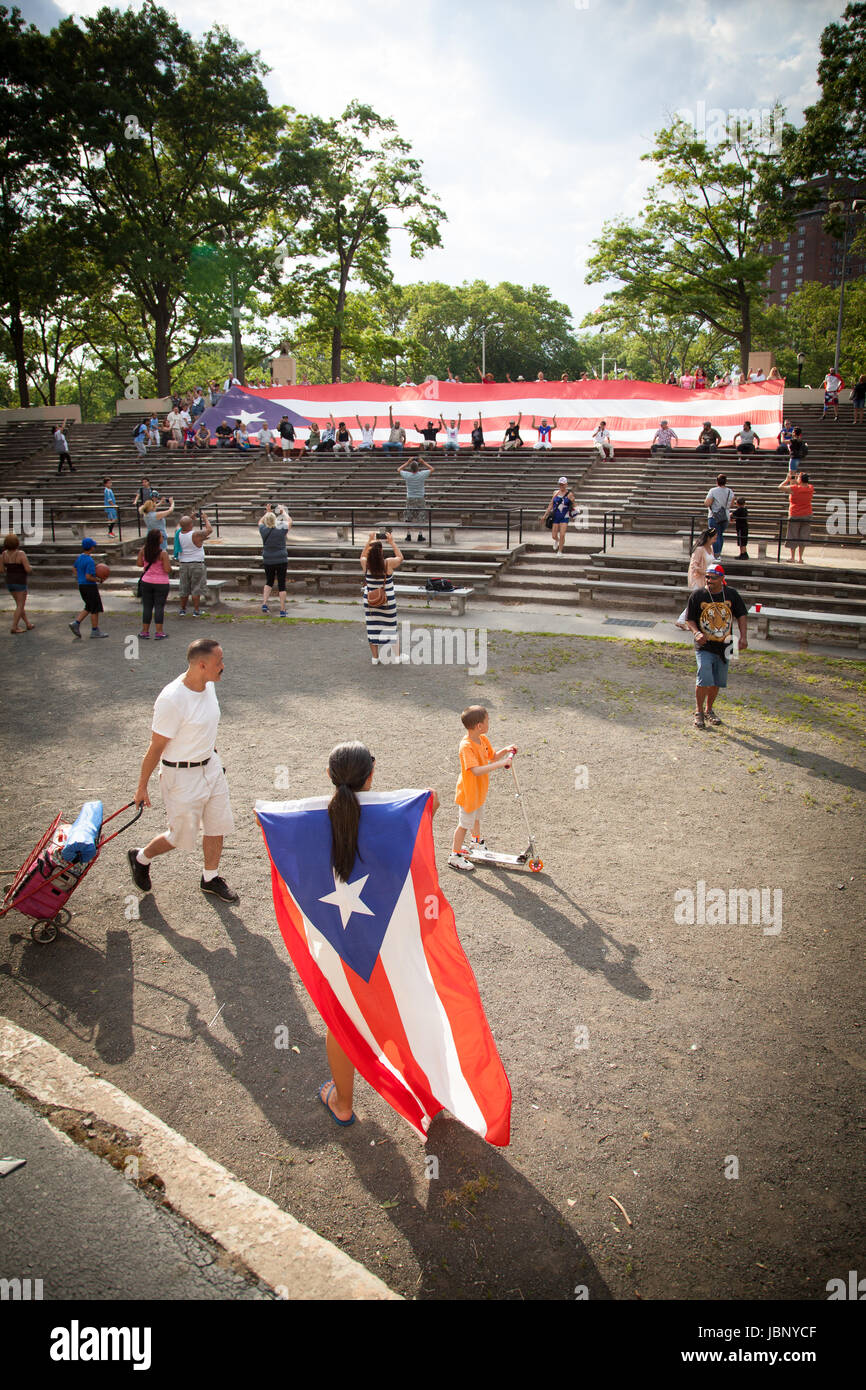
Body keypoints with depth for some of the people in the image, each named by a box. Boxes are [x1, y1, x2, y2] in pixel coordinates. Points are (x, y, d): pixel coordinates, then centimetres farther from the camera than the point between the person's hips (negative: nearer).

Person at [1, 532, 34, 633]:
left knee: (20, 604, 18)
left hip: (9, 582, 6)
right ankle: (14, 627, -1)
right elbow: (28, 569, -21)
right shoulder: (21, 554, -19)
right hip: (20, 583, -6)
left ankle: (28, 624, 24)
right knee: (20, 606, 2)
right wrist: (31, 568, 2)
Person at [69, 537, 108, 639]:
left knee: (89, 607, 20)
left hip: (81, 585, 8)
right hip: (90, 586, -8)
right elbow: (88, 577, -24)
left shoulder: (79, 558, 5)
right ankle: (95, 631, 9)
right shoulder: (90, 561, -20)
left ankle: (76, 623, 8)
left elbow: (75, 570, 19)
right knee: (95, 609, 3)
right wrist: (98, 580, -10)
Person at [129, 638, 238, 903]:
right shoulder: (172, 699, -28)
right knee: (182, 837, 8)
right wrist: (142, 787, -10)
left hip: (210, 767, 7)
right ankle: (141, 858, 37)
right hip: (182, 776, -7)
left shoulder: (207, 685, -4)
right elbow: (155, 748, -19)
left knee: (217, 826, 15)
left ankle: (210, 878, 38)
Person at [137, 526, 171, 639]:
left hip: (147, 582, 4)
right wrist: (169, 564, 3)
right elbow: (167, 569, -18)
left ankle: (145, 631, 15)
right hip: (161, 583, -4)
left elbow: (139, 564, 3)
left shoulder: (143, 550, -4)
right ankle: (159, 632, 4)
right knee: (159, 607, 3)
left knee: (147, 607, 10)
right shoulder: (163, 553, -17)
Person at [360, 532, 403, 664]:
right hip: (388, 601, -1)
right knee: (391, 627, 13)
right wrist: (392, 542, 11)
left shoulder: (365, 564, -9)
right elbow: (400, 557, 7)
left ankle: (375, 658, 16)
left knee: (372, 628, 10)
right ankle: (397, 656, 18)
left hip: (370, 601, 1)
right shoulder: (389, 563, -15)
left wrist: (370, 540, 18)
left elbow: (362, 555, 17)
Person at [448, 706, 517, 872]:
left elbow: (492, 758, 9)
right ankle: (455, 856, 21)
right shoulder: (466, 746, -34)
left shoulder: (483, 739, -6)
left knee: (476, 817, 31)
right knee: (465, 824, 6)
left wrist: (505, 751, -9)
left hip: (480, 789, 8)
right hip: (468, 791, -8)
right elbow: (476, 770, -43)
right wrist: (500, 764, -44)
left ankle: (477, 841, 55)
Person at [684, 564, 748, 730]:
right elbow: (689, 619, 0)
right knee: (704, 679, -14)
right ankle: (698, 712, 3)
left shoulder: (731, 595, 0)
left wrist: (743, 636, 1)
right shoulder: (698, 595, -5)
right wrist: (697, 633, -19)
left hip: (724, 646, 3)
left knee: (717, 682, 10)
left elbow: (741, 615, 11)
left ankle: (709, 710, 29)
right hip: (704, 647, -3)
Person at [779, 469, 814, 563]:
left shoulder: (794, 488, -16)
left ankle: (792, 557, 6)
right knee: (803, 537, 11)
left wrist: (787, 480, 9)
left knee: (793, 537, 6)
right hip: (807, 516, 4)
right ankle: (800, 557, 12)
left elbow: (780, 487, -5)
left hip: (795, 516, -4)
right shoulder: (810, 488, -1)